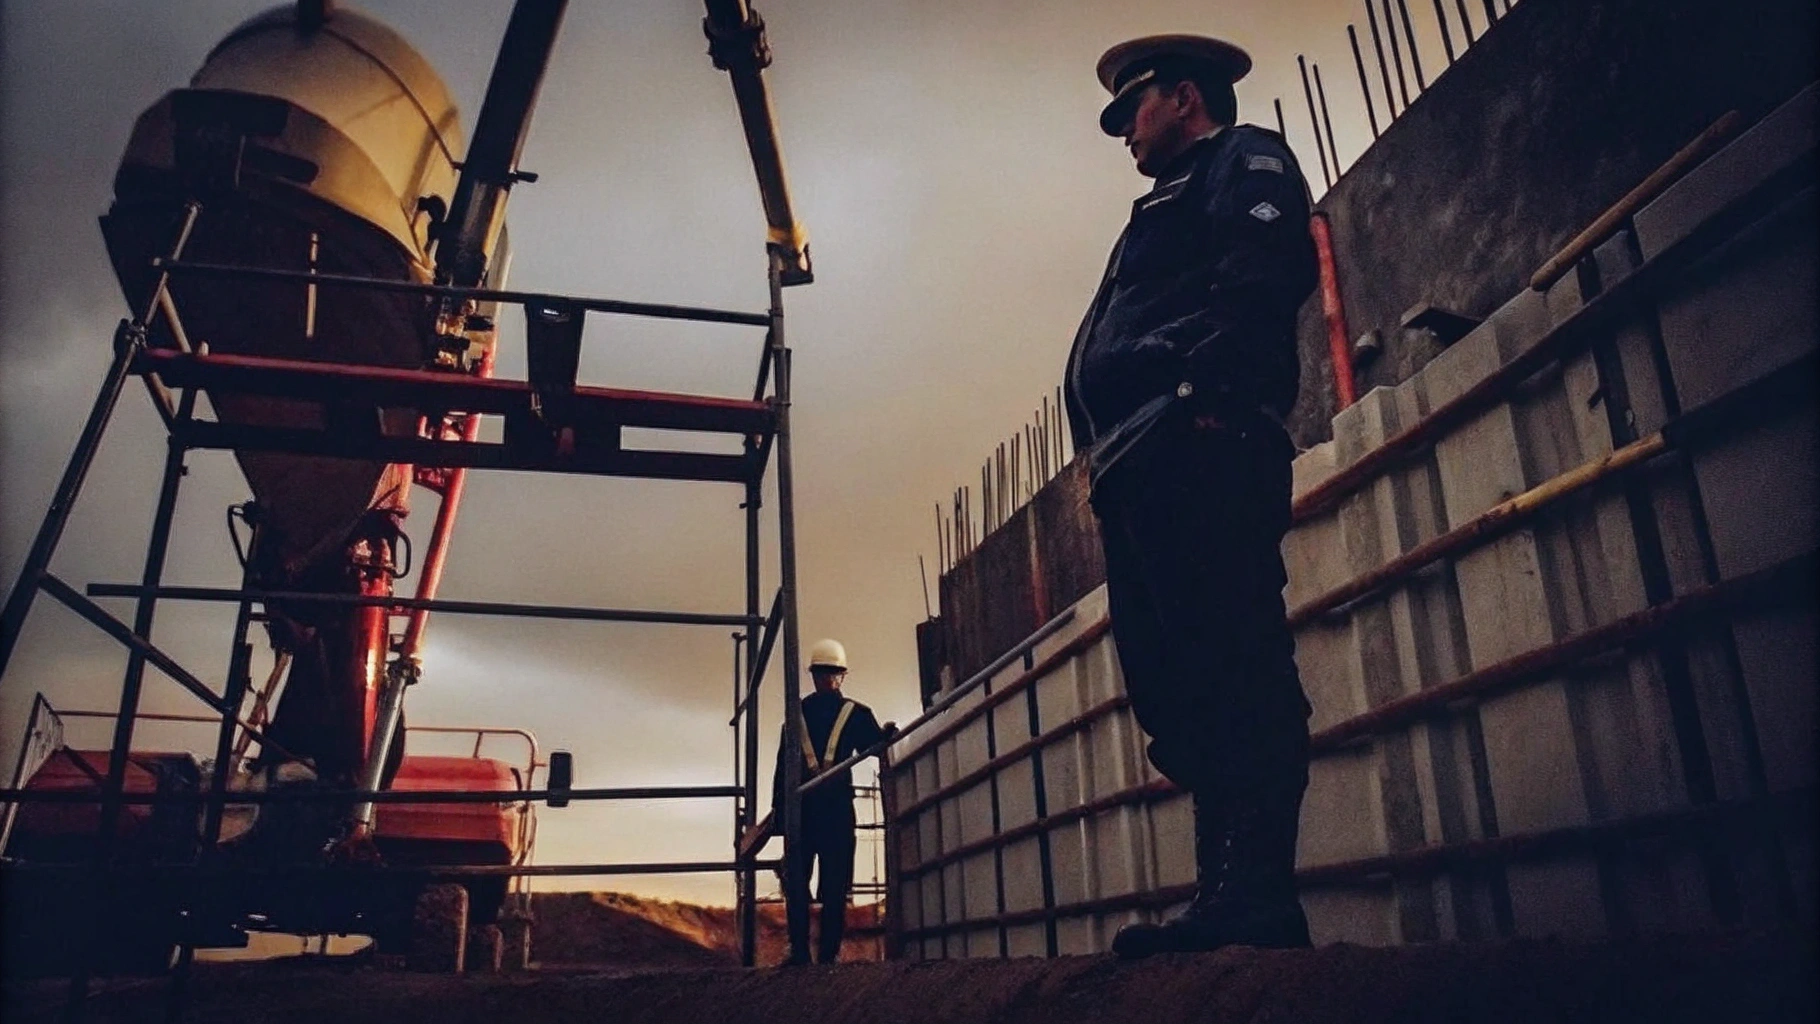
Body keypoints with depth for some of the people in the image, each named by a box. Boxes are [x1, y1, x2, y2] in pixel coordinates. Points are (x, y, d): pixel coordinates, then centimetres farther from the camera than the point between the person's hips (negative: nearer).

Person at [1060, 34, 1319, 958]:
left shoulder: (1246, 161, 12)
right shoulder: (1166, 210, 38)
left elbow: (1260, 280, -9)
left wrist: (1205, 389, -21)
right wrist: (1105, 453, 15)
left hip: (1196, 450, -9)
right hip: (1140, 472, 10)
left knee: (1233, 665, -16)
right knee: (1172, 686, 1)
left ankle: (1253, 898, -17)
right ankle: (1232, 891, 2)